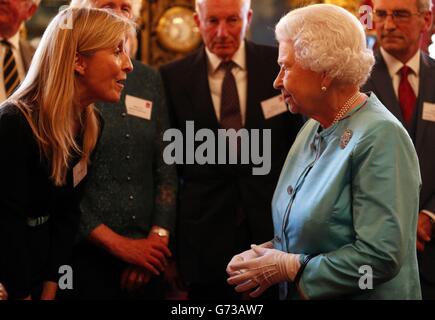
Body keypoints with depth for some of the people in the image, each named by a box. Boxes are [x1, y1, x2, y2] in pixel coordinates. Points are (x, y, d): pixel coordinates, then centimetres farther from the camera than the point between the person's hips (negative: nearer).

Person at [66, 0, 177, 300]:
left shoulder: (150, 79, 9)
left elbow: (166, 168, 10)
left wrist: (158, 237, -2)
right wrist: (119, 244, -12)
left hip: (147, 256, 5)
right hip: (86, 256, -4)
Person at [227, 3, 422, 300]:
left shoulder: (379, 137, -20)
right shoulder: (313, 128, 5)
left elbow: (381, 256, -25)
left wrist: (289, 268, -18)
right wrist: (266, 254, -4)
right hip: (298, 293, 8)